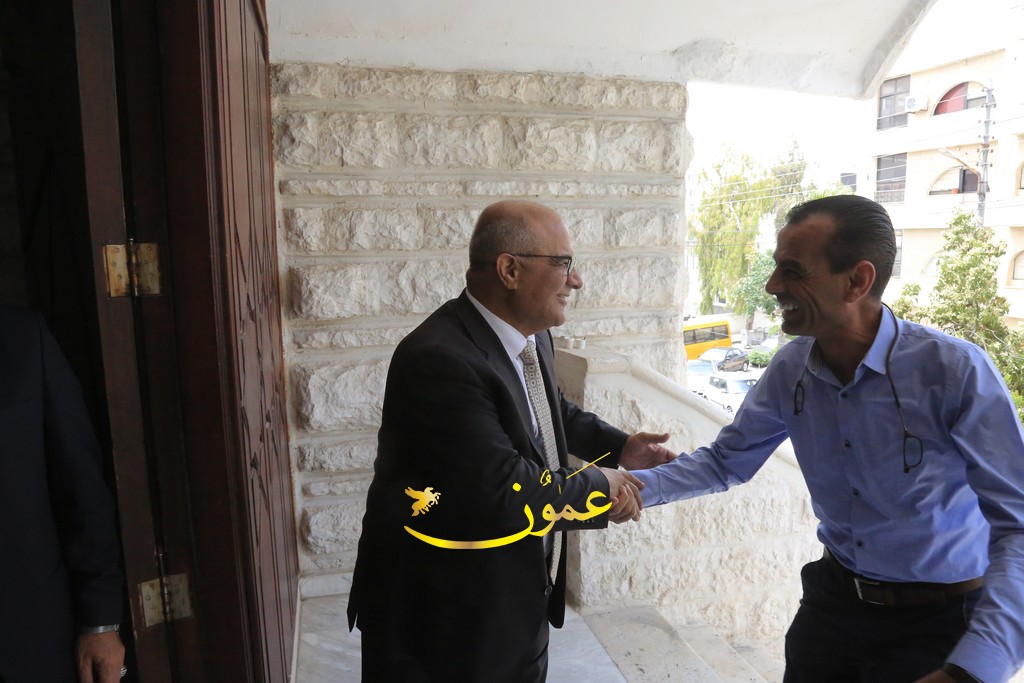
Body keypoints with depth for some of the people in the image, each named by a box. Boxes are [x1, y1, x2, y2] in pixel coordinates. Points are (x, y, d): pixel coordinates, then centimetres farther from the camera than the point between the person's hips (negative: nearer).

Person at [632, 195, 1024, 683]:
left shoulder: (955, 370, -23)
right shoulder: (790, 369, -10)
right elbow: (725, 463, 0)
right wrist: (633, 488, -15)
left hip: (937, 622, -3)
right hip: (833, 598, 4)